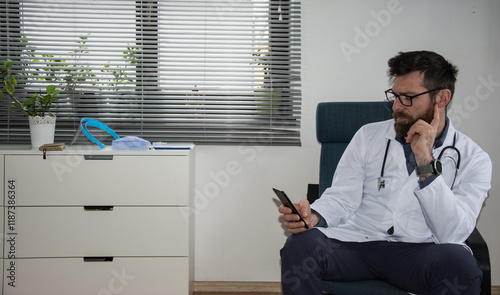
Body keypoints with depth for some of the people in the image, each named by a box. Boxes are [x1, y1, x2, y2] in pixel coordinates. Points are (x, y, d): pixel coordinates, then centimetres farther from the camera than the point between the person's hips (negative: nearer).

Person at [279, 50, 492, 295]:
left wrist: (425, 162, -16)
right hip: (356, 242, 2)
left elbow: (452, 234, -11)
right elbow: (341, 198, 5)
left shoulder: (472, 159, 2)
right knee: (300, 245, -29)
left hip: (418, 252, -1)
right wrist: (314, 216, -17)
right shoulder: (369, 135, 11)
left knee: (459, 264, -35)